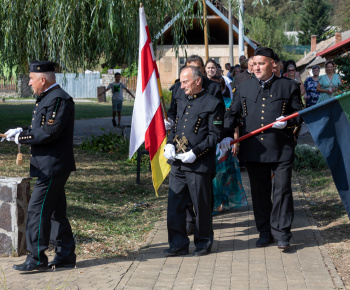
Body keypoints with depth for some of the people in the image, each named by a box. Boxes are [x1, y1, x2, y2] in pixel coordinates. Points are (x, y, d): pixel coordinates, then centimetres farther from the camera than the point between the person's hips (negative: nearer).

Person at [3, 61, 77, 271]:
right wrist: (21, 132, 4)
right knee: (56, 211, 13)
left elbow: (49, 133, -24)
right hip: (50, 166, 10)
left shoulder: (59, 99, -16)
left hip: (53, 167, -10)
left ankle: (37, 258, -3)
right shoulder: (47, 98, 17)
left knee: (38, 210, -8)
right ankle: (66, 255, 19)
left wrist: (21, 137, -15)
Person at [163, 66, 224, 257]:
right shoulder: (182, 103, 18)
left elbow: (215, 135, -8)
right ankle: (178, 244, 15)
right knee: (174, 206, 5)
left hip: (200, 165, -6)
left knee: (202, 207, 4)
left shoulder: (213, 104, -4)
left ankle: (203, 243, 18)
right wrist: (169, 145, 3)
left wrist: (195, 152, -17)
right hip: (177, 164, 6)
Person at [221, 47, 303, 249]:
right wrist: (227, 135, 0)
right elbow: (233, 114, 16)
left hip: (281, 149, -3)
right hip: (254, 150, 3)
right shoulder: (244, 88, 11)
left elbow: (299, 114, 6)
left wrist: (287, 122, -15)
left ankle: (281, 233, 8)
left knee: (282, 191, -2)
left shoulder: (289, 87, 3)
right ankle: (265, 232, 20)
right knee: (259, 192, 9)